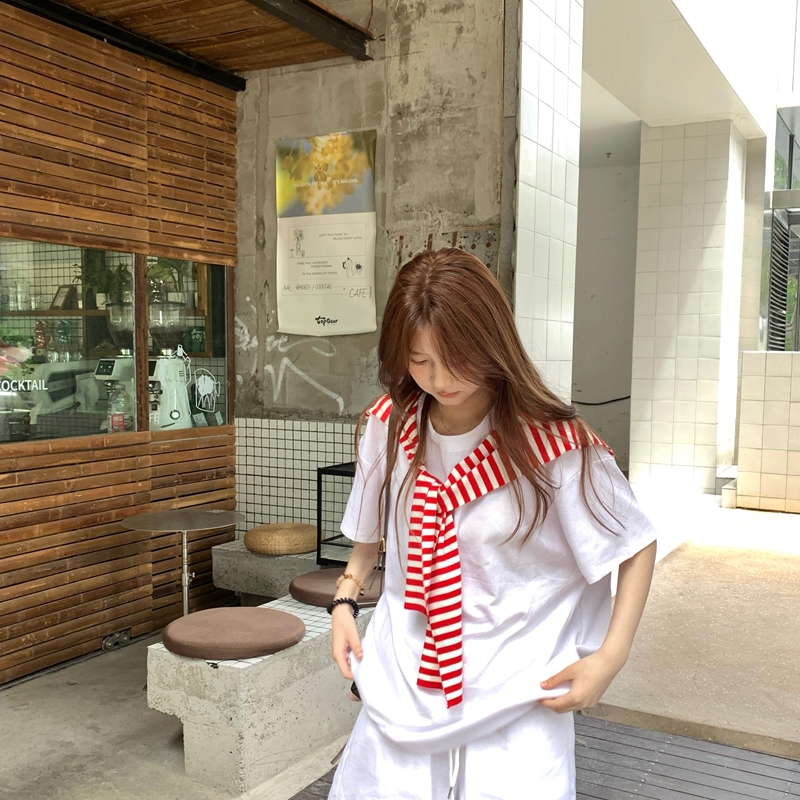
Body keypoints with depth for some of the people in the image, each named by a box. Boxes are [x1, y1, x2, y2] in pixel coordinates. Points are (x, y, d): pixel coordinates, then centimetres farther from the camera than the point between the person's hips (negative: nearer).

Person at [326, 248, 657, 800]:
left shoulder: (554, 445, -18)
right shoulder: (389, 426, -6)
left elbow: (637, 547, -6)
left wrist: (610, 657, -11)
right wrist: (345, 600, 3)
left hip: (516, 694, -3)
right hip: (403, 686, 4)